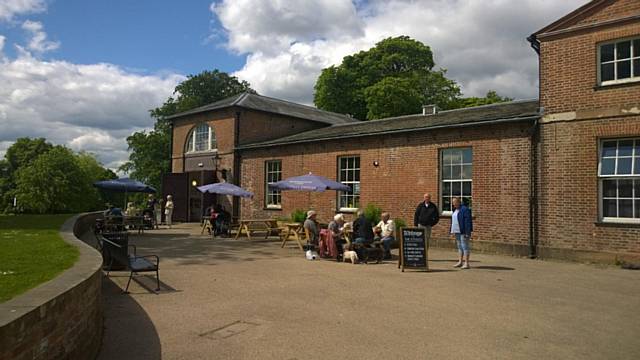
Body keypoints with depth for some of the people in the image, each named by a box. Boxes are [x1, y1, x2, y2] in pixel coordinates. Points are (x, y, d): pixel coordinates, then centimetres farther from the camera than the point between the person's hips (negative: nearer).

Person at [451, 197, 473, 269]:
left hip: (463, 232, -9)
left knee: (464, 246, -7)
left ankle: (466, 263, -4)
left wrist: (467, 232, -20)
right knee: (459, 246, 12)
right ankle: (460, 262, 18)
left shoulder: (465, 209, -13)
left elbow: (468, 222, -17)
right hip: (457, 231, 9)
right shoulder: (455, 210, 16)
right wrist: (453, 231, 18)